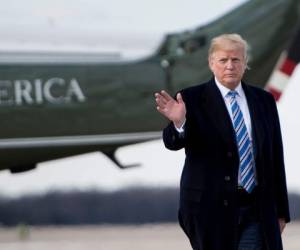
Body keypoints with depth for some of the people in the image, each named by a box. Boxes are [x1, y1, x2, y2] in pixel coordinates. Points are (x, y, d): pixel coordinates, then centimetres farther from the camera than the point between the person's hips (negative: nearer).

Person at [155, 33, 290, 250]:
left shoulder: (264, 100, 9)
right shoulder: (192, 99, -2)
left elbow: (276, 157, 11)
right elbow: (173, 142, -16)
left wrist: (281, 211, 10)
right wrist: (178, 122, -40)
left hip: (256, 208, 3)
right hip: (212, 207, -3)